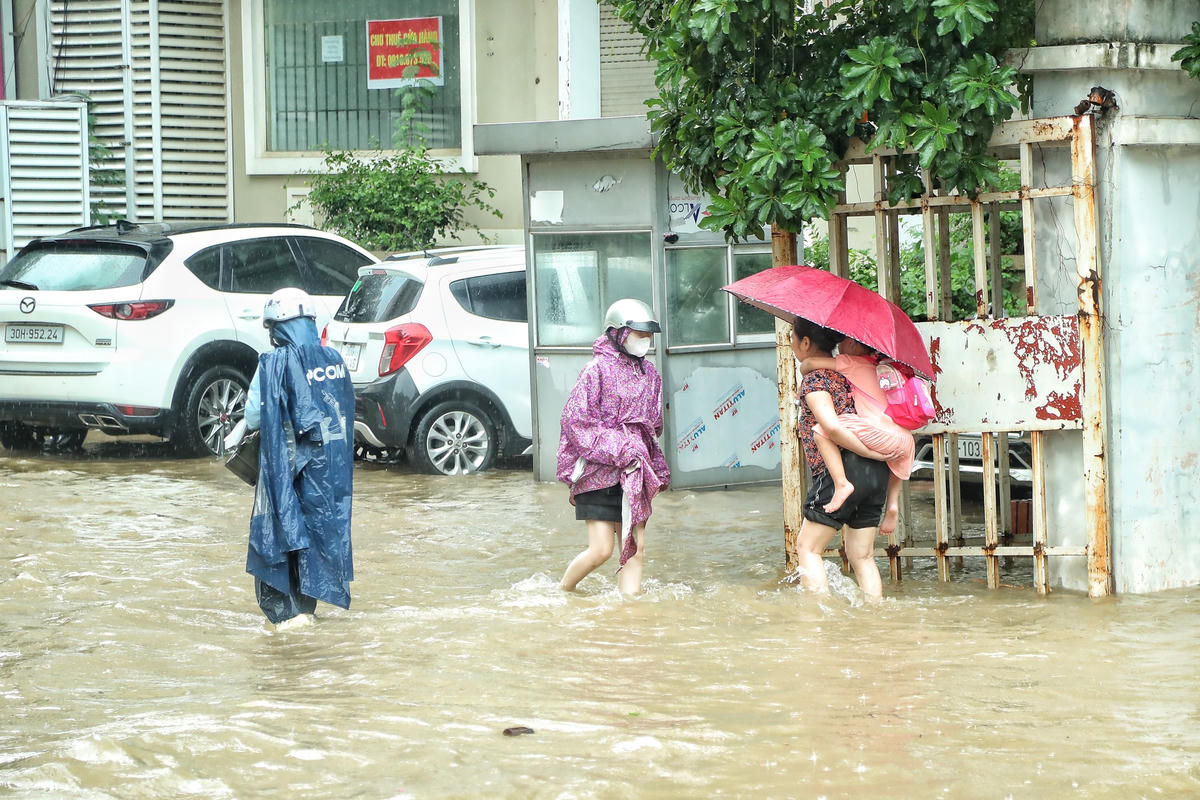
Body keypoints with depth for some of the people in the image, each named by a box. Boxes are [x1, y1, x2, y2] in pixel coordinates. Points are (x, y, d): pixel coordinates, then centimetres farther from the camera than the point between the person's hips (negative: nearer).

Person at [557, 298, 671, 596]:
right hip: (599, 471, -6)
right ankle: (563, 592, 15)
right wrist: (618, 452, -16)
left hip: (633, 474, 6)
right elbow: (574, 421, -12)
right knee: (601, 550, -8)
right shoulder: (597, 369, -9)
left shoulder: (649, 374, 12)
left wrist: (656, 471, 14)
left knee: (635, 549, 1)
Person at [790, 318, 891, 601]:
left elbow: (831, 427, -21)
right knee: (862, 556, 10)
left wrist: (873, 452, -15)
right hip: (876, 472, 8)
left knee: (807, 548, 2)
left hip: (842, 469, -8)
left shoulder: (815, 378, -6)